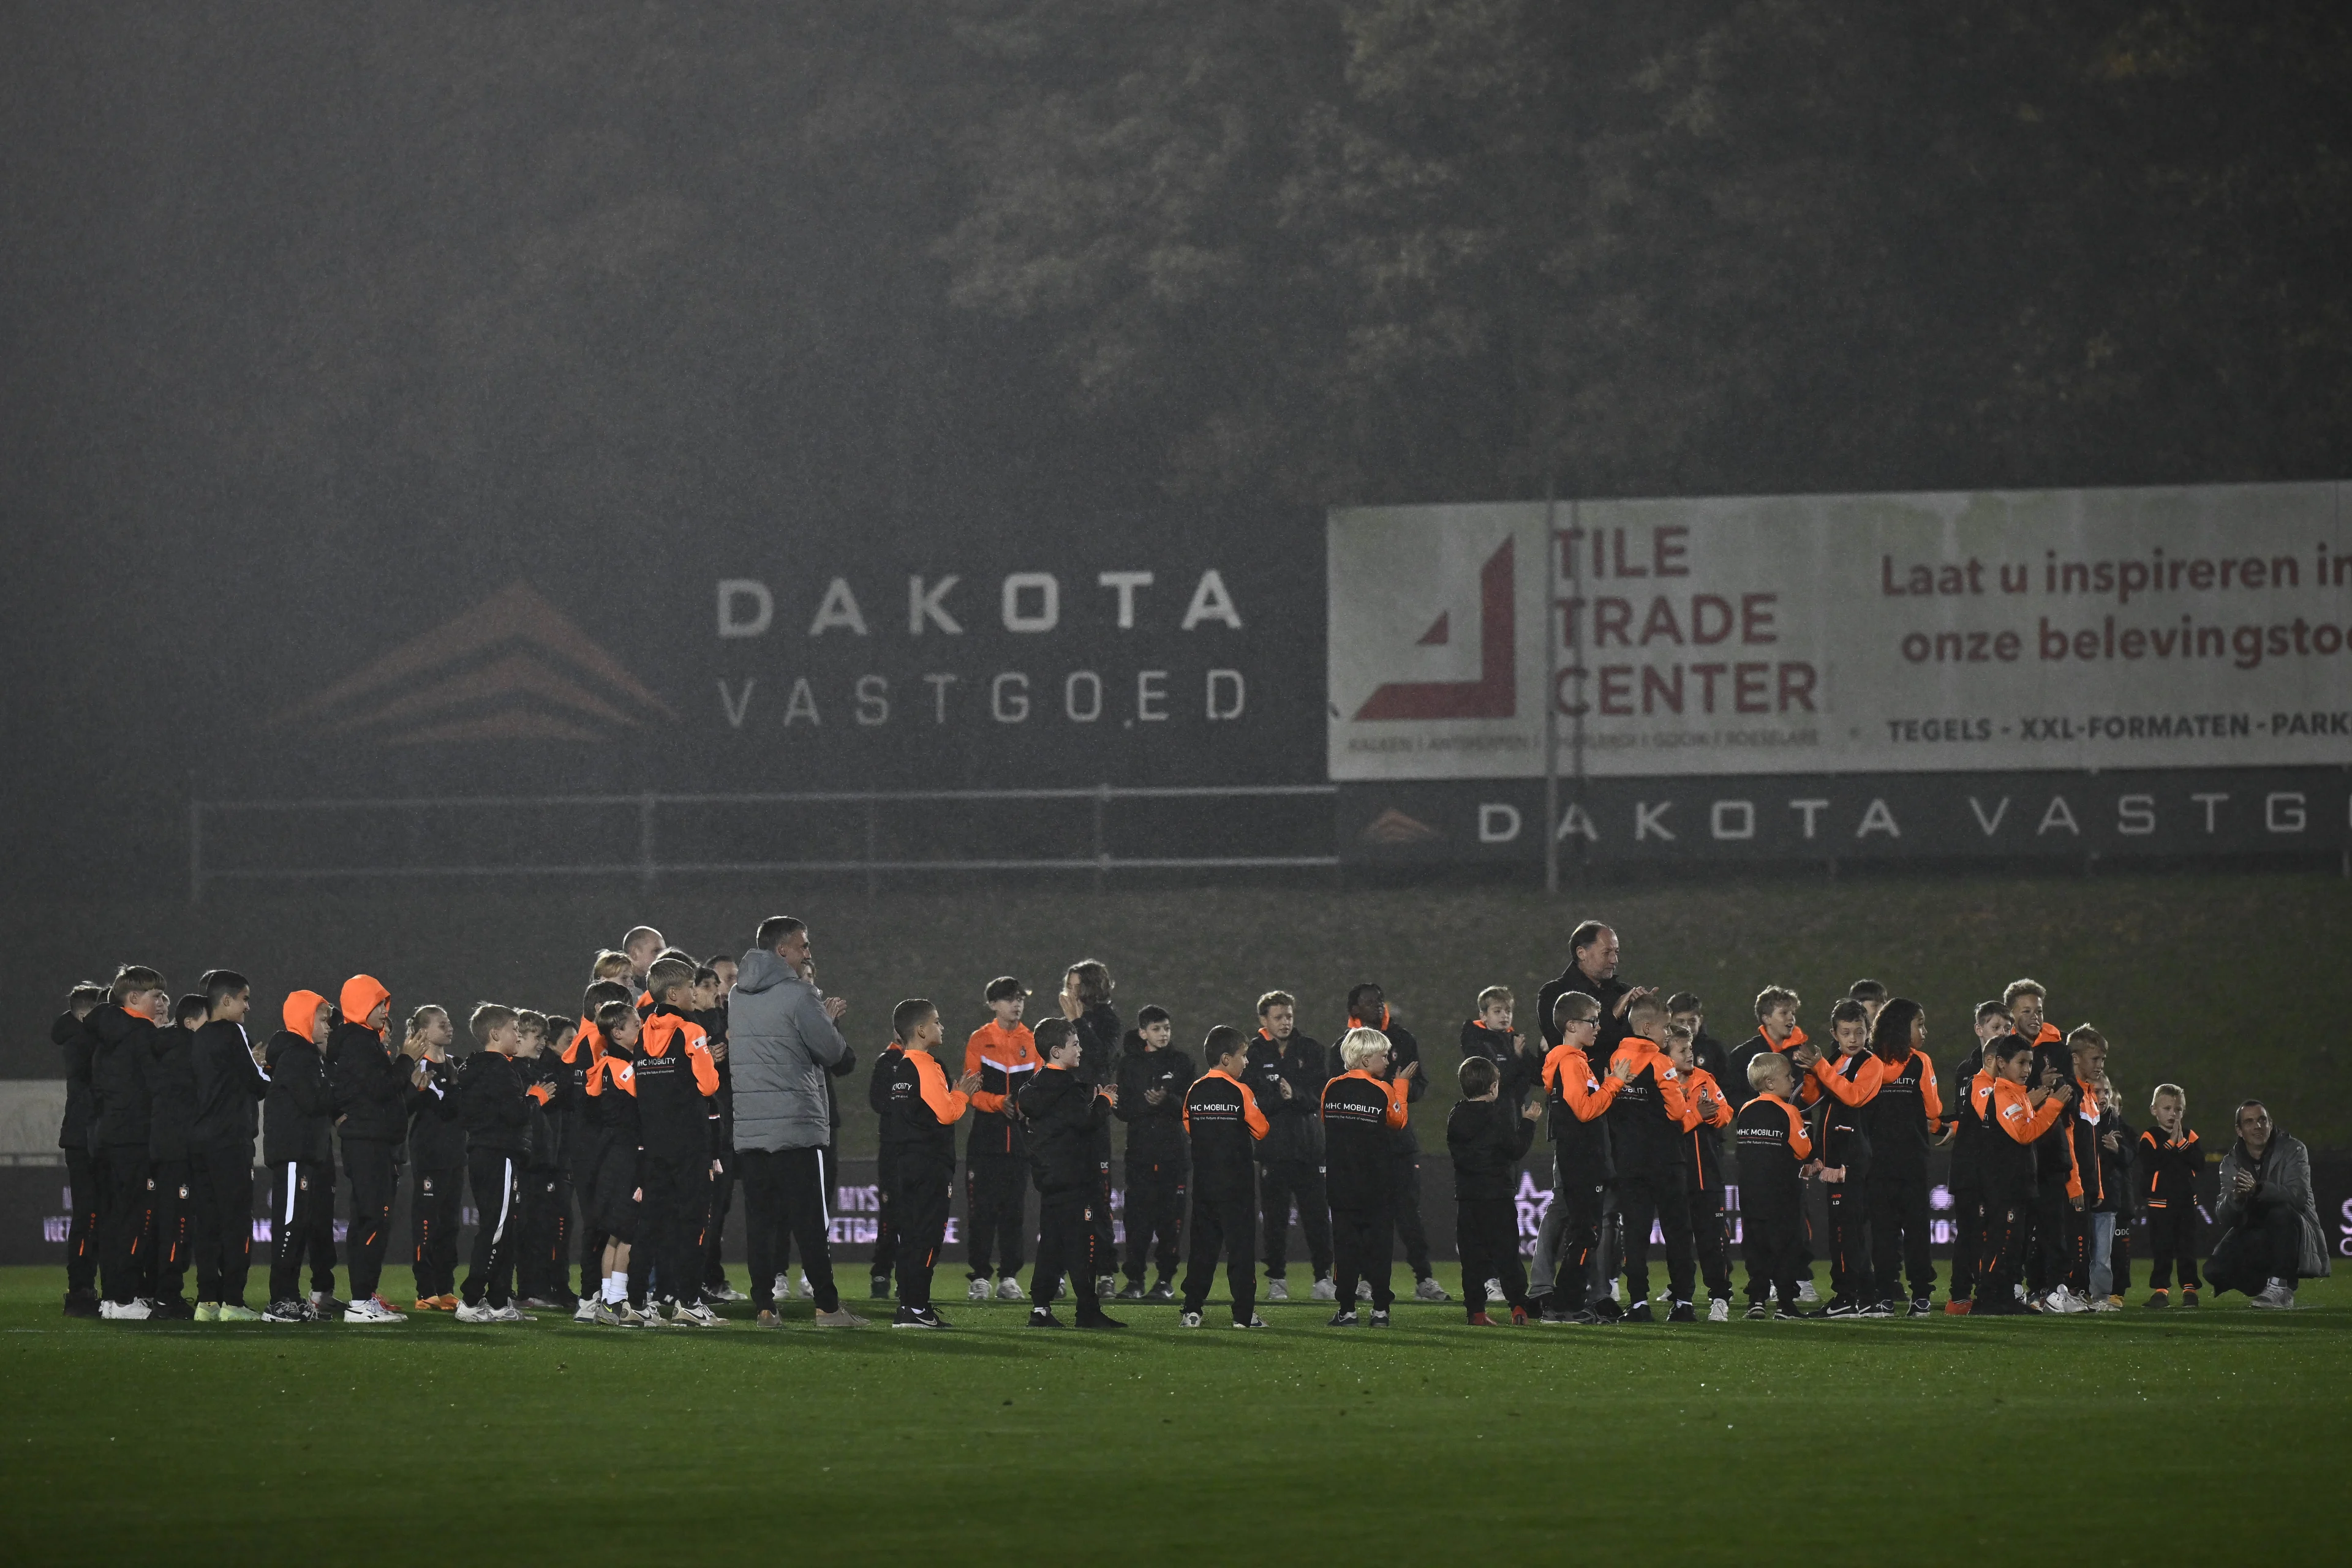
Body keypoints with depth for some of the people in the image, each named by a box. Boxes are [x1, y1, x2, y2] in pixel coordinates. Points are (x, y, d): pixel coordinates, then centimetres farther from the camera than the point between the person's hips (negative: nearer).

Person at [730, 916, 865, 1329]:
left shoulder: (739, 997, 13)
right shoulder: (797, 994, -11)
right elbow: (834, 1051, -9)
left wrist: (821, 1015, 15)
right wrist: (828, 1019, 13)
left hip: (747, 1126, 6)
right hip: (796, 1124, -6)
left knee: (760, 1218, 6)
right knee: (810, 1220, -3)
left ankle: (764, 1306, 3)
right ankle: (827, 1306, -2)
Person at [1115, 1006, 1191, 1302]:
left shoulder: (1181, 1062, 7)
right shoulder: (1129, 1063, 8)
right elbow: (1124, 1109, 3)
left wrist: (1166, 1101, -17)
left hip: (1174, 1152, 0)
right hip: (1140, 1150, 0)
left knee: (1170, 1216, -1)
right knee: (1137, 1216, -5)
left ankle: (1166, 1280, 6)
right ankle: (1135, 1280, -1)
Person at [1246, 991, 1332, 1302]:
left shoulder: (1311, 1050, 9)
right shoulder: (1254, 1054, 5)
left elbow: (1322, 1094, 1)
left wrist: (1295, 1095, -15)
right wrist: (1281, 1097, -17)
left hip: (1309, 1144, 1)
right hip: (1271, 1145, -1)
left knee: (1317, 1214, -2)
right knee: (1275, 1216, 1)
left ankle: (1323, 1277, 5)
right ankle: (1276, 1279, 8)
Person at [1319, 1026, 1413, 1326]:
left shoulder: (1332, 1089, -2)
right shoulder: (1382, 1090, -8)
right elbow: (1398, 1119, 8)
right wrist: (1401, 1085, 19)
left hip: (1340, 1178, 2)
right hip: (1377, 1182, -2)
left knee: (1345, 1242, 3)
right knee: (1378, 1241, 5)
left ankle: (1346, 1310, -1)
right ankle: (1380, 1309, 3)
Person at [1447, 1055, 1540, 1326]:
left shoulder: (1455, 1117, 4)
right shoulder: (1499, 1116, -10)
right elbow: (1516, 1149, -8)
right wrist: (1528, 1122, 3)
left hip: (1467, 1195, 3)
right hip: (1498, 1193, -3)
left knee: (1472, 1255, 6)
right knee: (1507, 1253, 0)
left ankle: (1476, 1311, 2)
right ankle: (1518, 1307, -7)